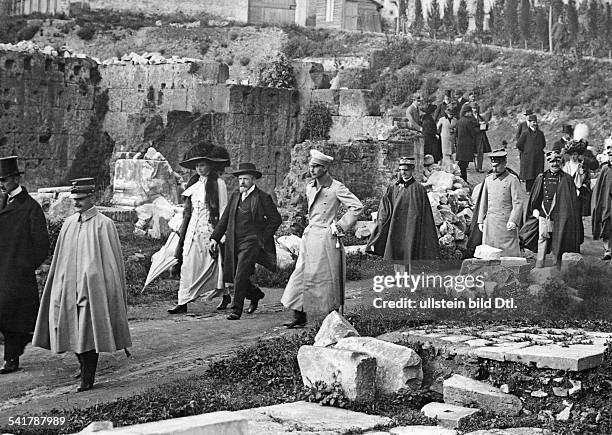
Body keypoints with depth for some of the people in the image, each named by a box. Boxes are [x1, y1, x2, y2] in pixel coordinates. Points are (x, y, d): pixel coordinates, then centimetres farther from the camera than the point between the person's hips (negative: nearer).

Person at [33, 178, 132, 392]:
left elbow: (111, 260, -7)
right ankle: (85, 368, 28)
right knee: (74, 331, 7)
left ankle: (88, 378, 4)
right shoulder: (69, 224, 9)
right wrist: (60, 285, 12)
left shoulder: (103, 225, -7)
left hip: (93, 286, -5)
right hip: (69, 285, 5)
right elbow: (60, 260, 15)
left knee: (89, 332, -4)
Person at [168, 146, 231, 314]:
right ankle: (183, 302, 0)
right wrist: (182, 229, 15)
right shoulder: (194, 184, 13)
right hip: (193, 229, 5)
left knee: (209, 266, -4)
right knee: (188, 265, 0)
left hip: (209, 229, -5)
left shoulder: (218, 183, -4)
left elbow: (223, 209, -5)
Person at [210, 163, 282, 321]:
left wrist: (264, 237, -5)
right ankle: (256, 294, 36)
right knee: (233, 276, 11)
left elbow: (276, 219, -1)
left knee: (240, 277, -14)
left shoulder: (262, 198, -4)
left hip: (251, 242, -6)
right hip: (234, 243, 6)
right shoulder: (235, 196, 12)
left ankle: (236, 310, -6)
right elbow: (225, 219, 15)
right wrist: (215, 237, 8)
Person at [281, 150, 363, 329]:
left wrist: (341, 226, -11)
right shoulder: (309, 187, 12)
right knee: (301, 275, 2)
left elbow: (357, 206, -12)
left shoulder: (336, 187, -10)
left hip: (325, 238, -7)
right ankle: (299, 317, 4)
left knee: (326, 278, -1)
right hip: (309, 237, 7)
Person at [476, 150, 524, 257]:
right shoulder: (488, 179, 13)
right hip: (490, 223, 5)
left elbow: (518, 203, -8)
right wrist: (480, 220, 14)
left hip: (506, 223, -5)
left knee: (508, 252, -4)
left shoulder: (512, 180, -3)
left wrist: (513, 221, -18)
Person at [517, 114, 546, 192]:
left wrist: (540, 150, 10)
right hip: (528, 158, -3)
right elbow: (518, 145, -5)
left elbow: (544, 144, 22)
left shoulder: (540, 133, 7)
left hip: (539, 158, 4)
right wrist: (525, 151, -1)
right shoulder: (525, 133, -5)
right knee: (529, 175, -1)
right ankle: (529, 190, 5)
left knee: (538, 175, 1)